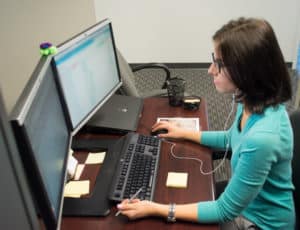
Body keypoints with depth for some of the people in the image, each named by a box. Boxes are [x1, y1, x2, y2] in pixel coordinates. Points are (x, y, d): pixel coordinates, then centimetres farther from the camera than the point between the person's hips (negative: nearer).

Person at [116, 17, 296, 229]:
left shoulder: (262, 137, -39)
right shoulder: (256, 100, -10)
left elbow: (224, 211, -27)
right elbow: (232, 139, 12)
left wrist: (156, 209, -25)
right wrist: (184, 133, 16)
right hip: (244, 203, 7)